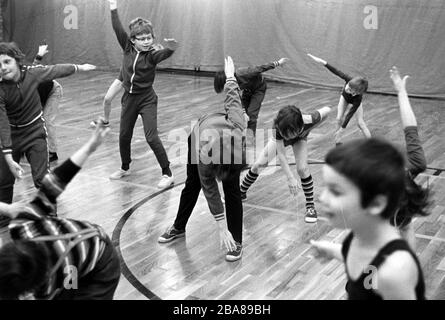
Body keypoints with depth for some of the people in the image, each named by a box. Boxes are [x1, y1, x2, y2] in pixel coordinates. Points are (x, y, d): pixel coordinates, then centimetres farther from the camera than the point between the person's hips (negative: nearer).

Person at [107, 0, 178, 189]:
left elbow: (164, 54, -37)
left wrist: (171, 48, -59)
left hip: (147, 99, -5)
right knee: (124, 136, 15)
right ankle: (125, 168, 36)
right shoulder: (128, 48, -3)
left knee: (151, 138, -10)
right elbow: (118, 29, -4)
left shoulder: (152, 55, -16)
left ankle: (167, 174, 0)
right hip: (129, 98, 5)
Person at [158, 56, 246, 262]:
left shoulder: (236, 127, -43)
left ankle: (236, 242, -1)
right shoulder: (203, 155, -43)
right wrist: (221, 228, -32)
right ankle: (178, 228, 35)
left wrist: (230, 75, -4)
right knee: (192, 184, 14)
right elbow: (211, 192, -32)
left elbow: (232, 98, -26)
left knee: (232, 189, -10)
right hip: (200, 133, -1)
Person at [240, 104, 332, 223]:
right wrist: (290, 178, -38)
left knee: (302, 168, -22)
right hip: (278, 140, 1)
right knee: (258, 165, -4)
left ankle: (310, 207, -5)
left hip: (299, 139, 0)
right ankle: (241, 192, 23)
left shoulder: (309, 121, -45)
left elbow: (327, 110, -24)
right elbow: (281, 154, -36)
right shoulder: (277, 127, -44)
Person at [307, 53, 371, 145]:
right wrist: (323, 62, -43)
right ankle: (338, 141, 10)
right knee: (339, 118, -7)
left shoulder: (358, 98, -48)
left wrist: (341, 130, -37)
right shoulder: (349, 79, -44)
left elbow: (350, 114, -42)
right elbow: (336, 71, -37)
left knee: (360, 122, -14)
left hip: (354, 101, -3)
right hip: (344, 97, 3)